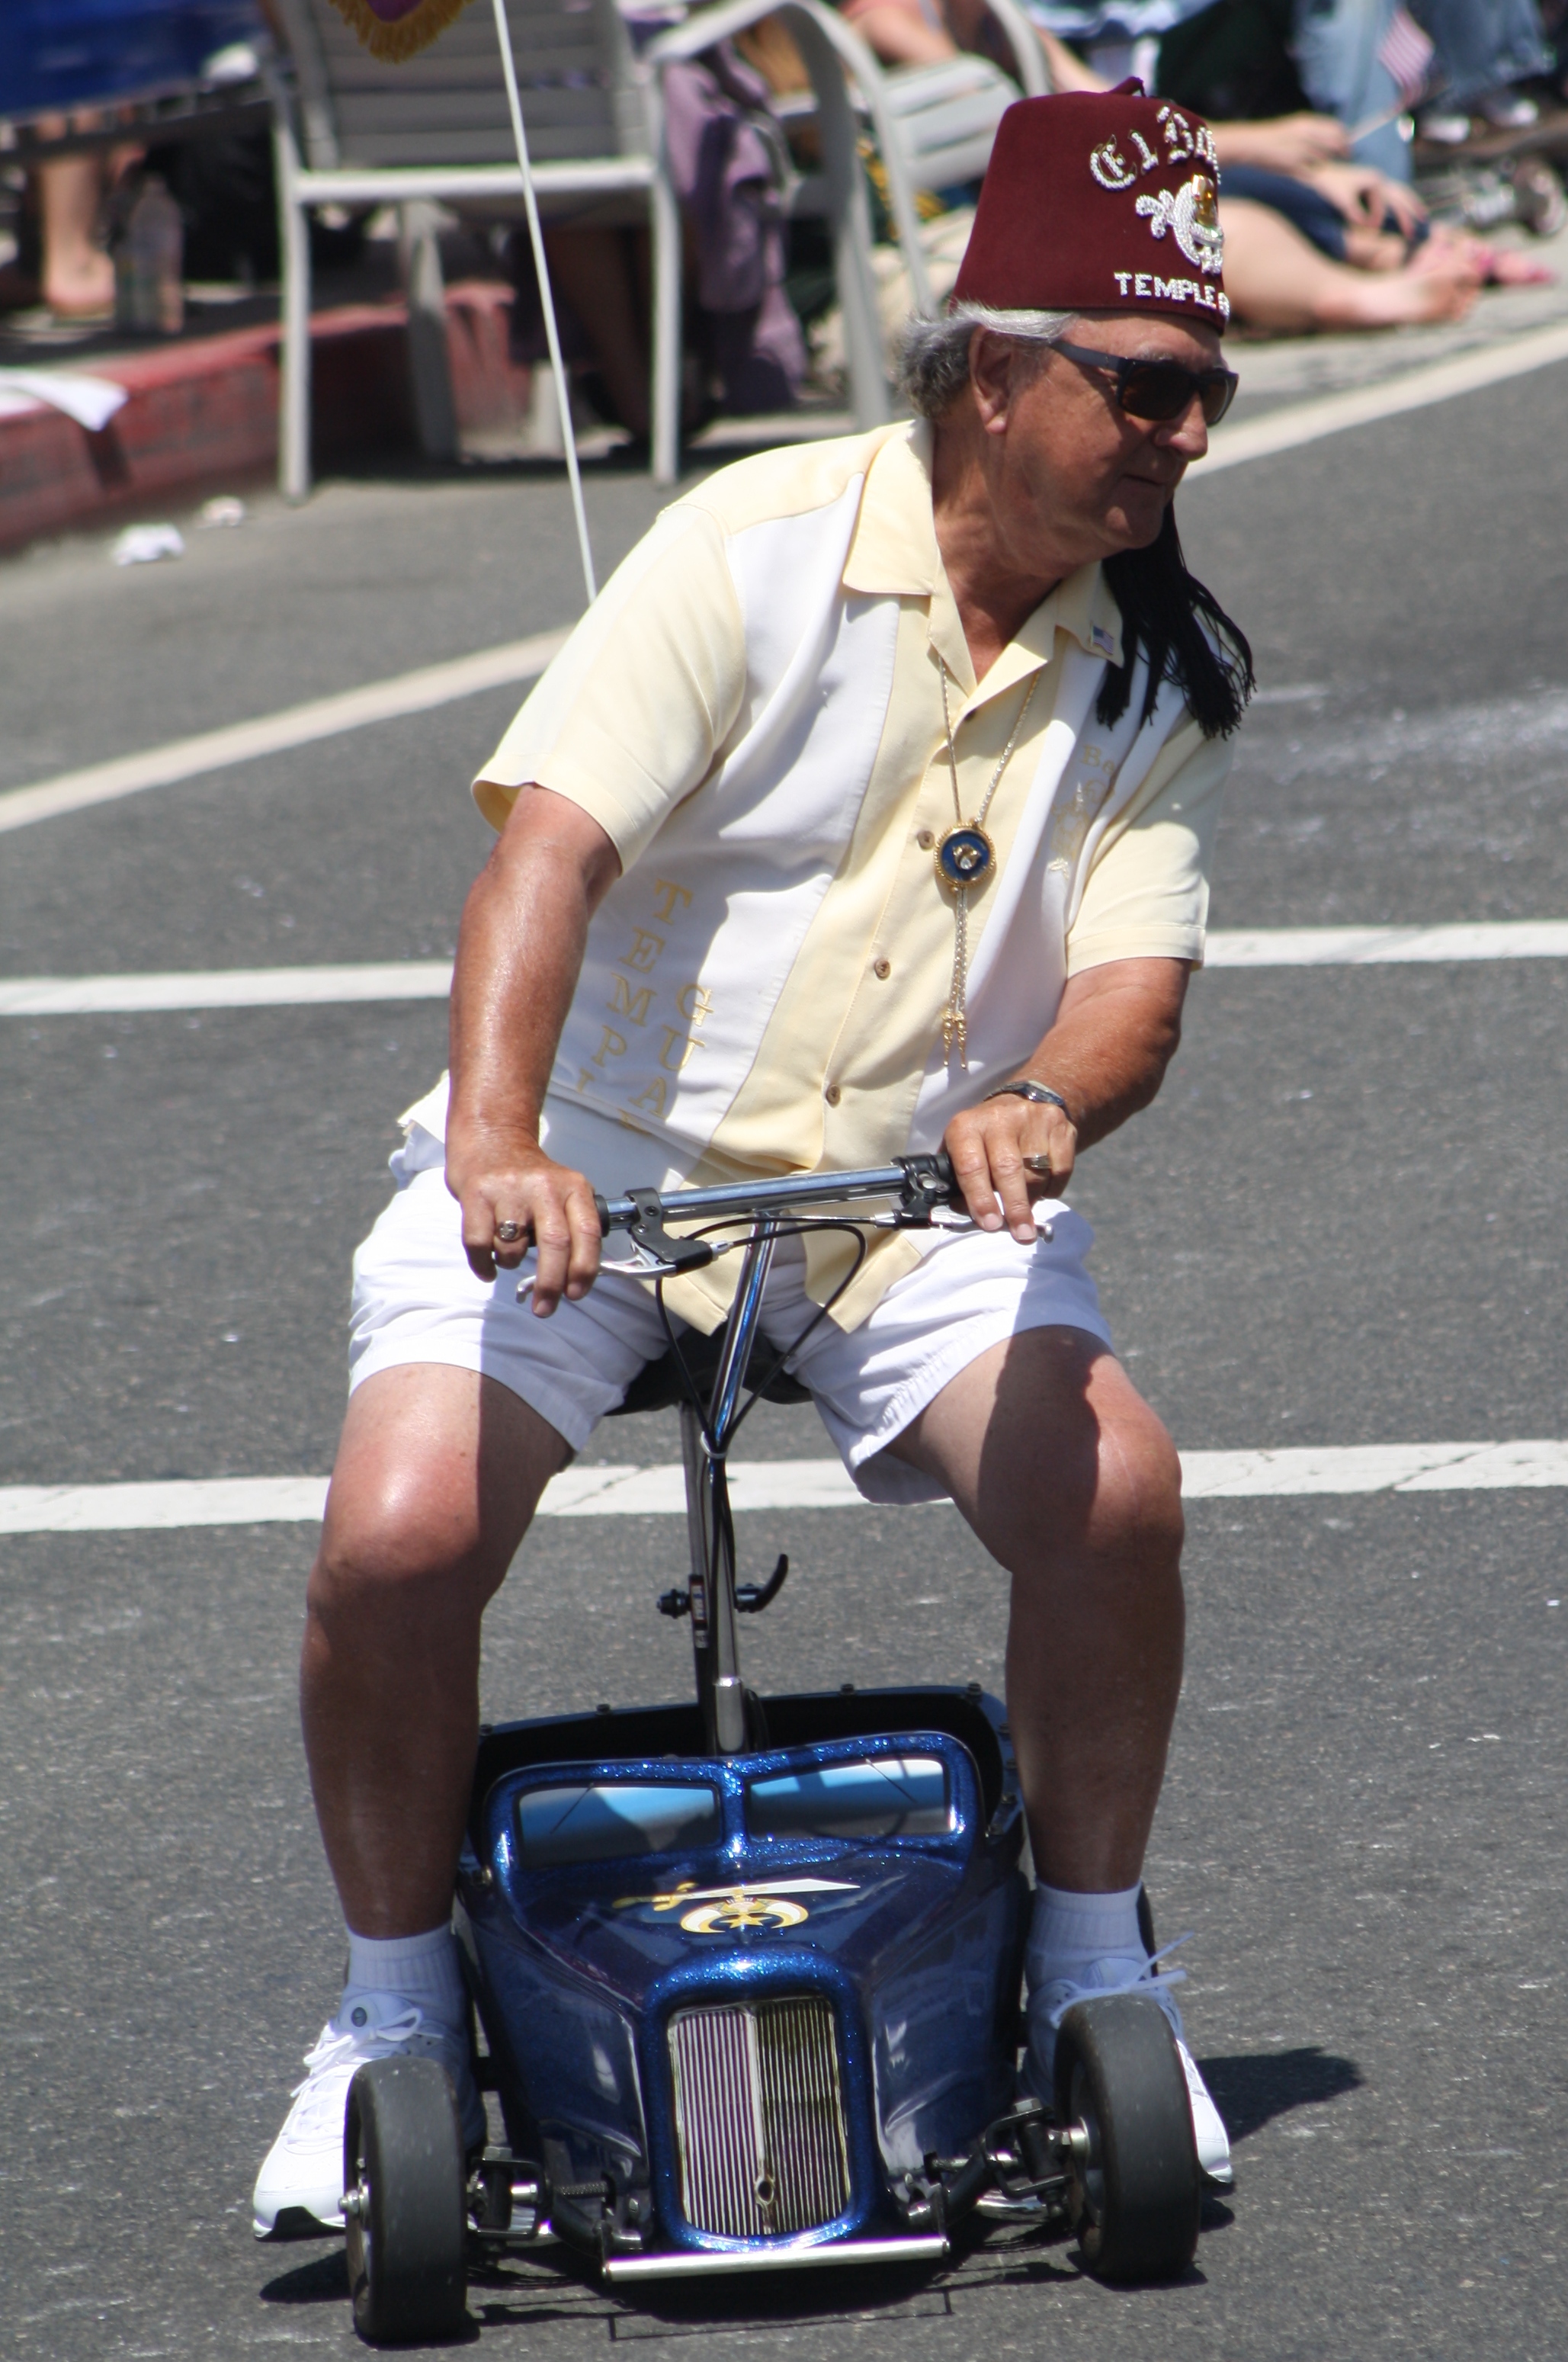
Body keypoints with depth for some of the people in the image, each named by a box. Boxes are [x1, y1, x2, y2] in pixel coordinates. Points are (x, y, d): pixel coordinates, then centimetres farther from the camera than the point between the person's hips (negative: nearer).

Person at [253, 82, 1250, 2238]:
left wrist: (1041, 1107, -33)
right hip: (586, 1162, -3)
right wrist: (496, 1141, -39)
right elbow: (552, 844, -23)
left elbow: (1138, 977, -8)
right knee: (398, 1538, -23)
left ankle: (1092, 1963, 2)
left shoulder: (1166, 666, -2)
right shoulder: (762, 545, -15)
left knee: (1114, 1491, -24)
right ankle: (396, 2013, 2)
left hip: (919, 1185, 3)